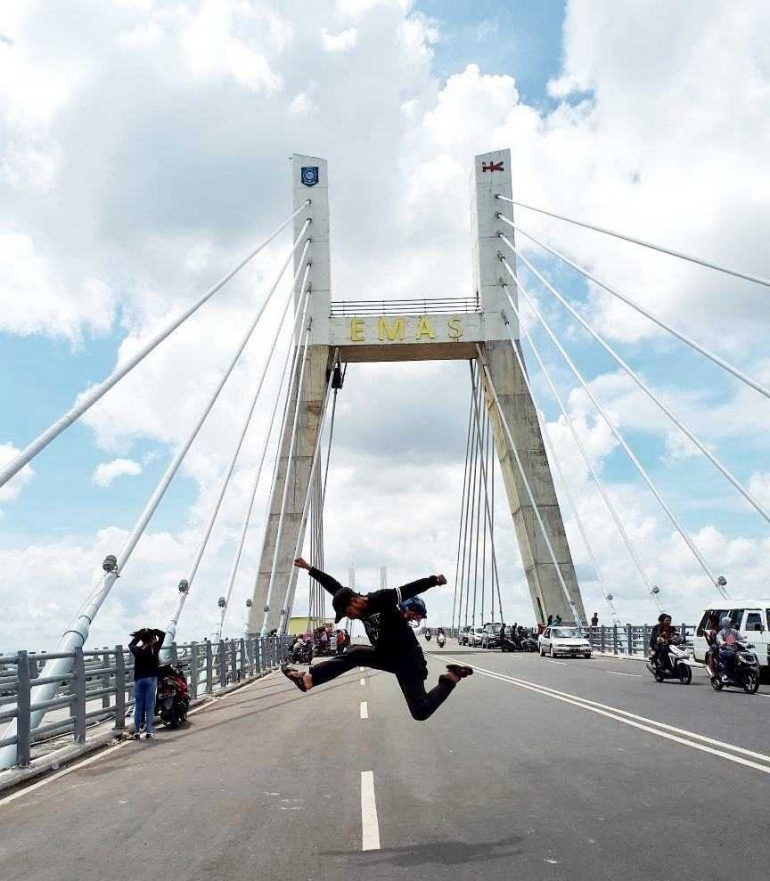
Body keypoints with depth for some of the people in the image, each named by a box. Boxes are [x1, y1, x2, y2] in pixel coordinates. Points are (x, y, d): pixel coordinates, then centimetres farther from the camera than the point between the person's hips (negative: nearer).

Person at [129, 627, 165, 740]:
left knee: (138, 706, 7)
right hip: (151, 679, -2)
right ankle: (149, 732, 1)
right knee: (149, 706, 1)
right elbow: (162, 634, 1)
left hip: (138, 679, 2)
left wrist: (140, 634, 13)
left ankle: (136, 732, 9)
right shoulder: (154, 649, -9)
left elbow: (130, 645, 21)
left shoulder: (137, 650, -3)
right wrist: (151, 631, 2)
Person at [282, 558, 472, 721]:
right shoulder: (361, 607, 3)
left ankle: (451, 677, 5)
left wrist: (434, 580, -38)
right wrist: (310, 569, 14)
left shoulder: (382, 599, -20)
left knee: (421, 712, -10)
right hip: (386, 656, 8)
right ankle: (308, 679, 0)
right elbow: (335, 587, 8)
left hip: (407, 658, -8)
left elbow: (409, 590, -25)